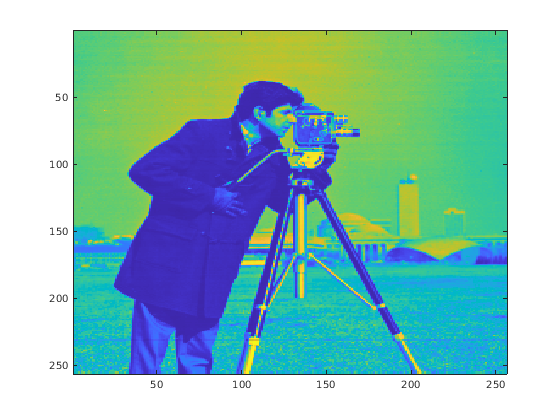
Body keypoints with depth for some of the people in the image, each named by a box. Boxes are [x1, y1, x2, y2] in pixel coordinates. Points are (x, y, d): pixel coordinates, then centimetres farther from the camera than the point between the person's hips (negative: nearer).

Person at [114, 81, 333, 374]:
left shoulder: (272, 160, 9)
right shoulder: (203, 134, -6)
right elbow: (145, 171, -12)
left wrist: (316, 172, -3)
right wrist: (209, 196, -15)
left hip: (213, 280, 5)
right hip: (165, 265, -5)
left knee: (197, 364, 8)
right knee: (146, 364, -1)